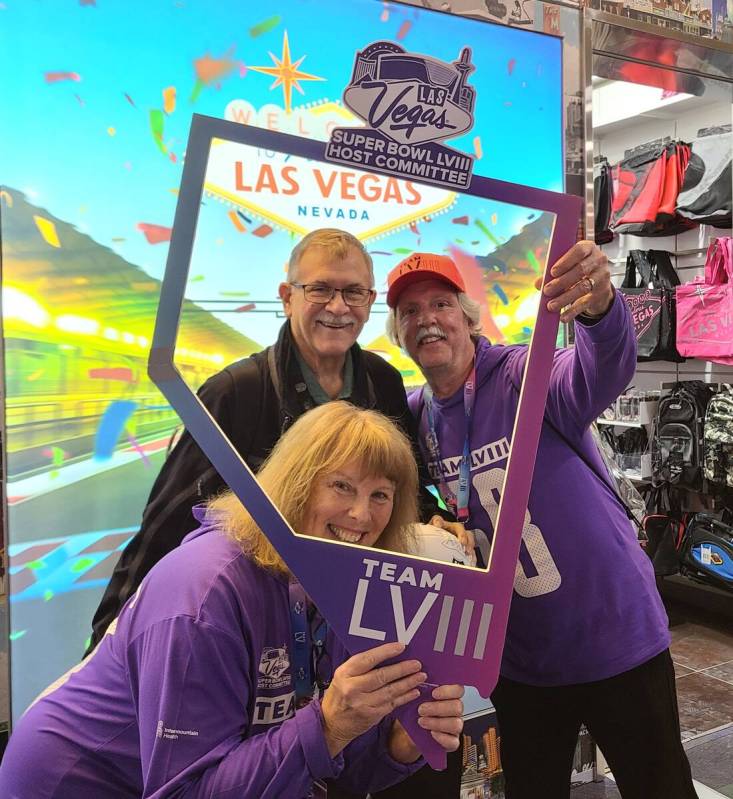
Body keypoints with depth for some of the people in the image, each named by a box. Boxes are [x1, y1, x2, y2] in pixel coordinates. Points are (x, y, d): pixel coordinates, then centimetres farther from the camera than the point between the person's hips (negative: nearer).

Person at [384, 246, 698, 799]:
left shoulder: (523, 376, -18)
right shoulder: (413, 419, -2)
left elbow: (600, 374, -39)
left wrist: (600, 306, -58)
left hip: (617, 637, -4)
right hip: (518, 660, 5)